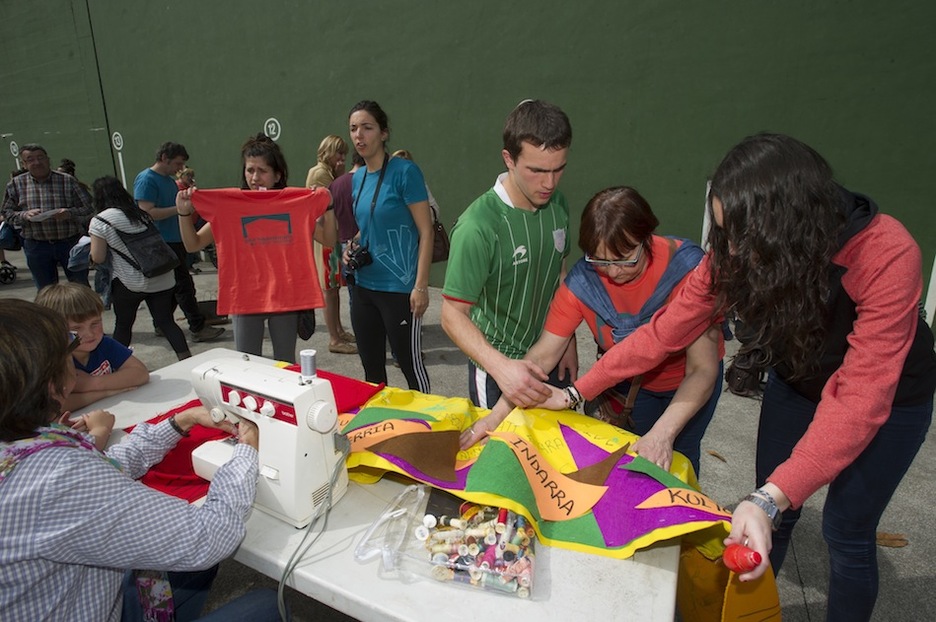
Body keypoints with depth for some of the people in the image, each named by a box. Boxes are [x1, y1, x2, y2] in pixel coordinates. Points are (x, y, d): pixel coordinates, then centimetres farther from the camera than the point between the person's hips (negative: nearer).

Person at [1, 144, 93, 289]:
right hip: (36, 246, 2)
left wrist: (70, 213, -19)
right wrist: (24, 216, -13)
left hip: (70, 243, -2)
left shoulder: (67, 180, 0)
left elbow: (89, 207, -1)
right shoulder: (16, 184, 5)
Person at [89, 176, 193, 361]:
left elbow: (98, 258, -5)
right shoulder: (141, 214, 11)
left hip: (129, 283, -4)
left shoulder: (99, 222, -5)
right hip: (162, 279, 4)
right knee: (166, 322, 7)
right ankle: (188, 362, 3)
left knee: (123, 325, 13)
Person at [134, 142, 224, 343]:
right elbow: (147, 213, -21)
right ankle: (198, 328, -4)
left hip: (176, 240, 9)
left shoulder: (170, 180, 16)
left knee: (172, 285, 13)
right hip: (163, 242, -9)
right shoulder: (146, 179, -12)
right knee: (183, 285, -8)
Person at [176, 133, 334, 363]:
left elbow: (329, 240, 0)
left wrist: (327, 206, -13)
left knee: (286, 365, 15)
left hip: (286, 296, 0)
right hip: (245, 297, 0)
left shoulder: (296, 203, -1)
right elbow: (193, 245, 1)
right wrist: (184, 213, -14)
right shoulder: (228, 206, -2)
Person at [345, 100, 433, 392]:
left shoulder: (404, 171, -10)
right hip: (364, 287, 7)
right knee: (371, 366, 16)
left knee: (410, 365, 4)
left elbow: (426, 232, -12)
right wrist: (353, 246, 2)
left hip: (399, 289, -7)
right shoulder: (358, 178, 10)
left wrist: (421, 286, -17)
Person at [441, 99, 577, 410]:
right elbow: (453, 314, -25)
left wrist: (568, 342, 7)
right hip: (497, 365, -6)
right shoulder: (478, 226, -28)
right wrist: (501, 366, -39)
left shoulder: (557, 203, -6)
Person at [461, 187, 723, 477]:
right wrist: (496, 415, -32)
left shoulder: (685, 268, -33)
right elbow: (542, 355, -23)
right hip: (628, 381, 1)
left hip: (688, 383, -1)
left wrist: (662, 433, -46)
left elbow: (702, 369, -34)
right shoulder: (582, 280, -27)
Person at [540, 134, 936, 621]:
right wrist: (576, 392, -21)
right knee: (770, 516, 11)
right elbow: (666, 330, -19)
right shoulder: (739, 250, -24)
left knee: (846, 531, 4)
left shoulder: (887, 257, -36)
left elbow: (859, 401, -40)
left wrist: (771, 497, -49)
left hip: (888, 396, -3)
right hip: (797, 380, 4)